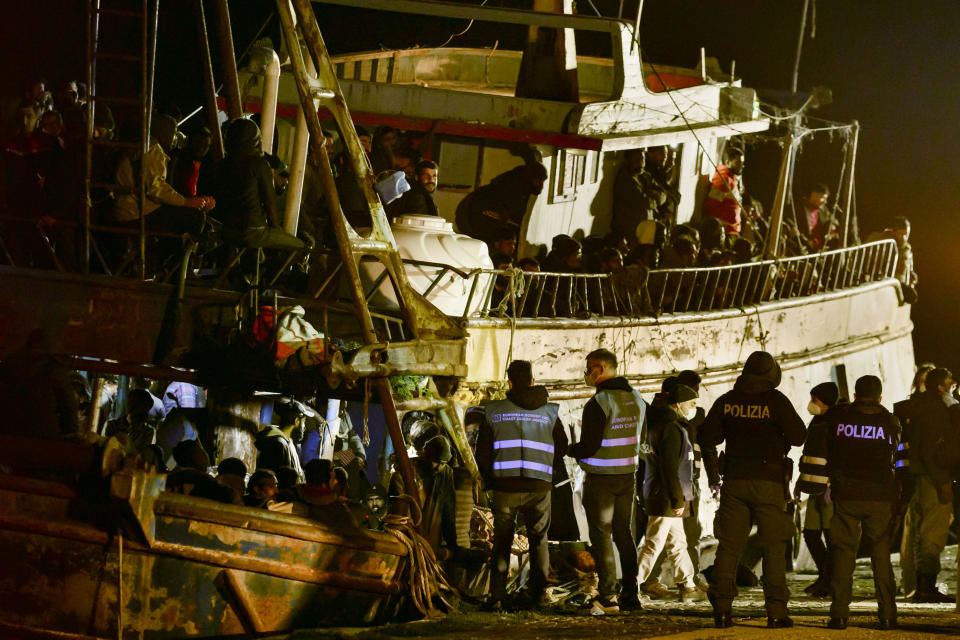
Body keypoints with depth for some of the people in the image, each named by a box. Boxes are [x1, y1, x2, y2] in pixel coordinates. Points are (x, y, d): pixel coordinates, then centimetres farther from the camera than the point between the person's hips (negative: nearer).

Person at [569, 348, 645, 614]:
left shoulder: (598, 403, -18)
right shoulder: (637, 400, 6)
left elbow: (588, 448, -18)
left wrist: (571, 449, 1)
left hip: (601, 478, -7)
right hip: (628, 474, 7)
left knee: (601, 535, -1)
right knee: (624, 533, 13)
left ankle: (607, 597, -4)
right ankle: (630, 595, 15)